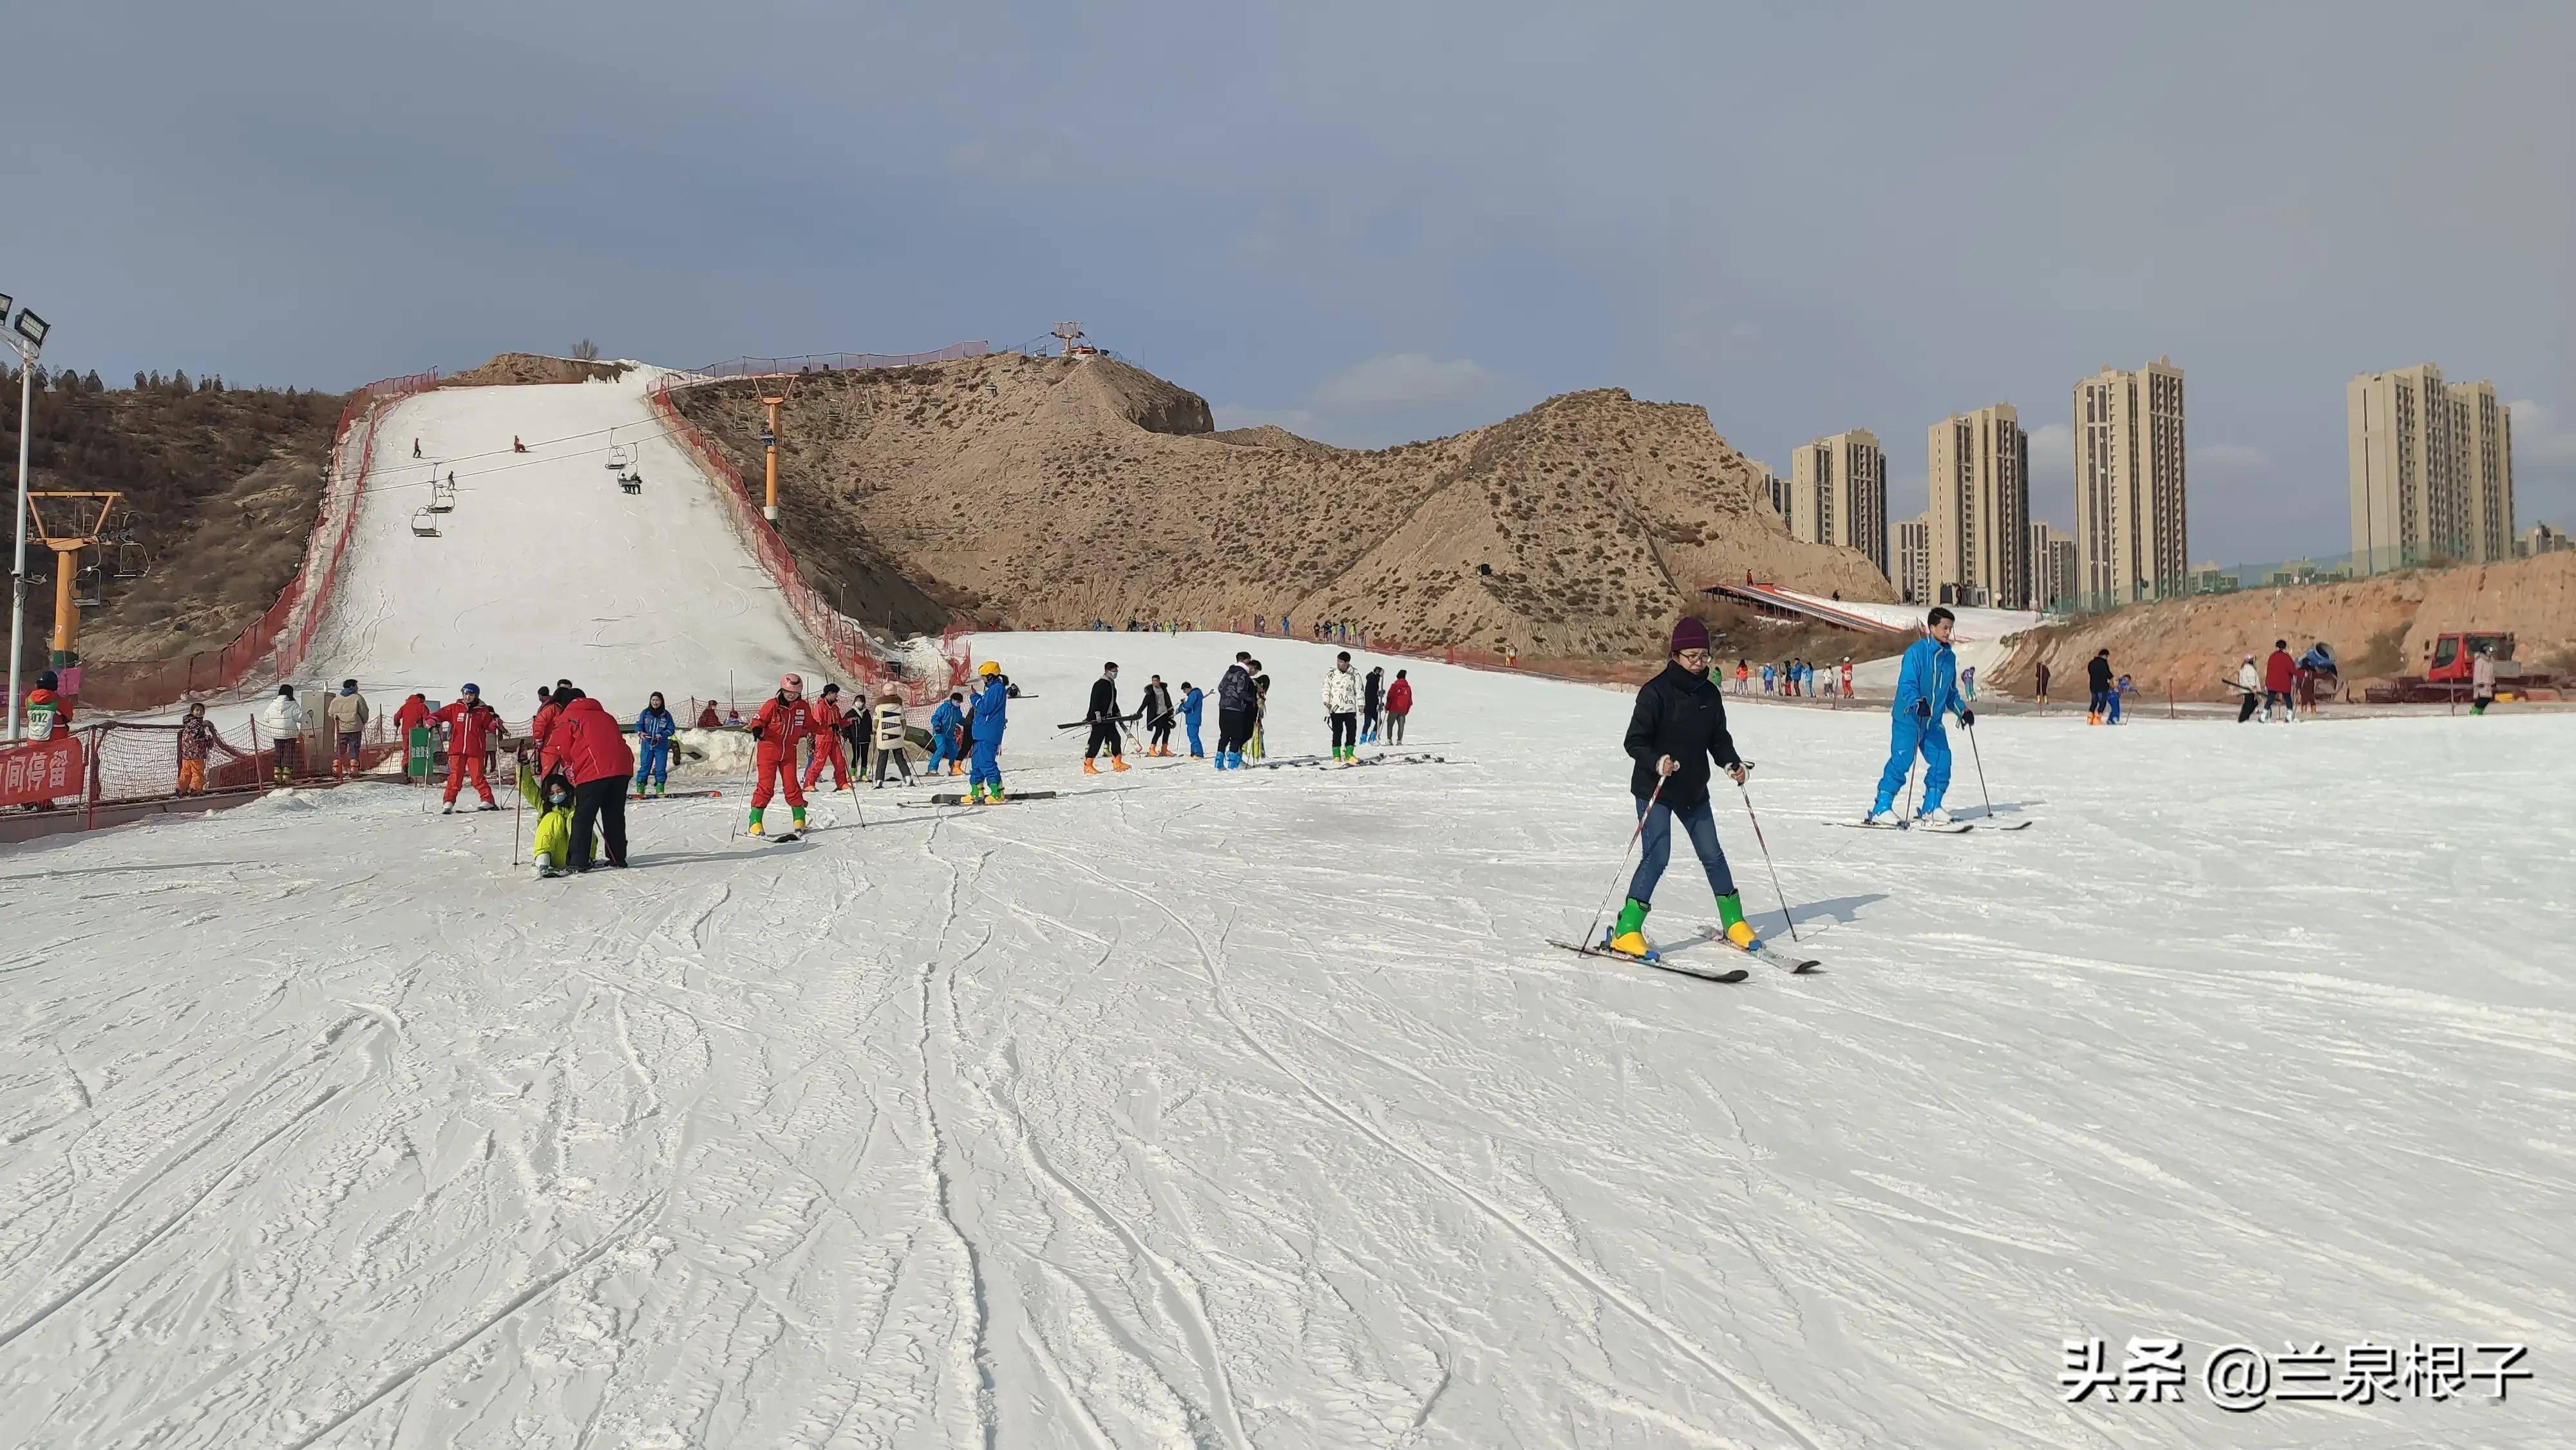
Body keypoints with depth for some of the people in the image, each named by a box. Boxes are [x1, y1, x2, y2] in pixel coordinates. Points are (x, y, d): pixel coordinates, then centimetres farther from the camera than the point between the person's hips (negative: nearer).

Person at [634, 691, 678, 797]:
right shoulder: (645, 713, 3)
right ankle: (640, 788, 2)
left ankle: (660, 788, 12)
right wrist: (640, 733, -15)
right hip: (647, 745, 0)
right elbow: (638, 725, 6)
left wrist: (661, 735, -15)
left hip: (661, 746, 0)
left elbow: (671, 729, 1)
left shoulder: (666, 715, 1)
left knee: (661, 768, 2)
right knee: (644, 767, -2)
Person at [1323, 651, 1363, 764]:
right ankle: (1337, 757, 3)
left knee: (1352, 732, 1)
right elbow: (1326, 688, 7)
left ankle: (1349, 755, 13)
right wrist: (1326, 701, -6)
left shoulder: (1354, 675, 1)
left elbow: (1359, 690, 7)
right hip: (1335, 709, -1)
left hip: (1350, 709, 1)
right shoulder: (1331, 674, 2)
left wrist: (1361, 705, 1)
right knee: (1337, 733, -2)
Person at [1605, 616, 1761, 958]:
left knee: (1712, 854, 11)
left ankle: (1734, 922, 27)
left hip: (1694, 790, 6)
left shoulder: (1709, 694, 5)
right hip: (1655, 789, -6)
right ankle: (1626, 931, -9)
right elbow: (1635, 741, -14)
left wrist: (1731, 763, -5)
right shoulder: (1656, 692, -14)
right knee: (1656, 855, -14)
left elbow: (1719, 738, 13)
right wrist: (1657, 762, -31)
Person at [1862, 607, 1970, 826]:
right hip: (1908, 718, -7)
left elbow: (1951, 690, 22)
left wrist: (1962, 709, 10)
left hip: (1933, 721, 7)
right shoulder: (1916, 651, -12)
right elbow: (1907, 684, -20)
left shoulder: (1950, 657, 11)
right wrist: (1918, 703, -36)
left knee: (1942, 760, -1)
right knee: (1901, 760, -12)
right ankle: (1881, 809, -7)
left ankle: (1931, 808, 12)